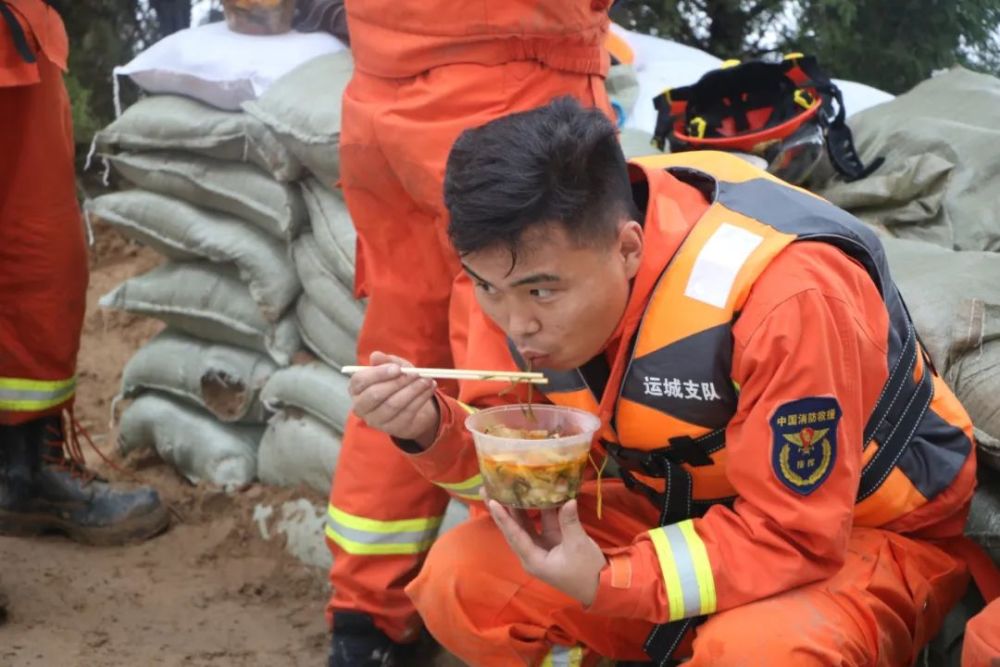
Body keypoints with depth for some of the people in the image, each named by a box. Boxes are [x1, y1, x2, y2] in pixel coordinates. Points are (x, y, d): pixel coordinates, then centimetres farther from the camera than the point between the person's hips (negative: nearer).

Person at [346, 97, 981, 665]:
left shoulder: (782, 293, -35)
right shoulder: (525, 261, -14)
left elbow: (794, 536, -28)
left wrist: (608, 583, -36)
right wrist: (434, 429, -26)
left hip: (868, 531, -5)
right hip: (681, 512, 6)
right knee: (460, 584, -13)